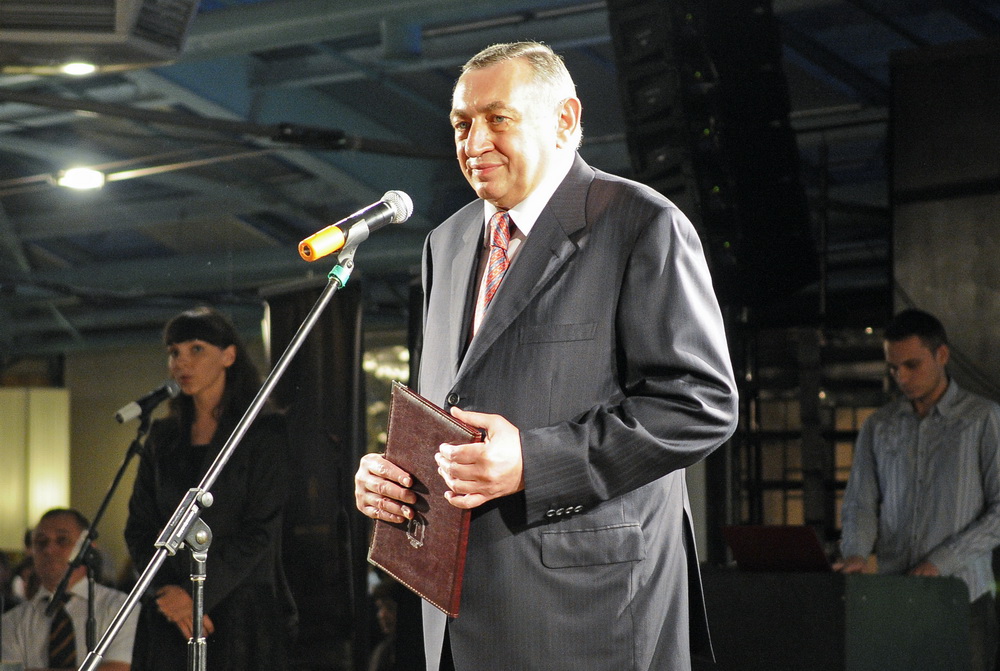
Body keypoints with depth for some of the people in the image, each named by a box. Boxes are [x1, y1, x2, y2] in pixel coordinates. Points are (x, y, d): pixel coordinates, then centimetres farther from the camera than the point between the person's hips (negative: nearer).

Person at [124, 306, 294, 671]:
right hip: (169, 615, 4)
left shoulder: (265, 431, 0)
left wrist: (197, 594, -12)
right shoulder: (163, 438, 15)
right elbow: (139, 528, 11)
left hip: (242, 610, -4)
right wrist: (168, 590, -5)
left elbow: (261, 531, -7)